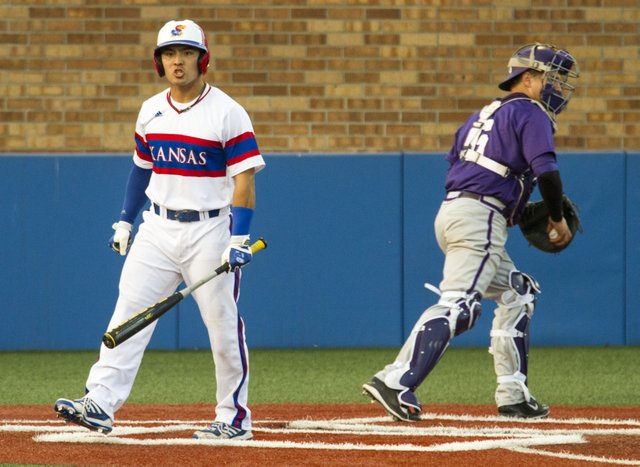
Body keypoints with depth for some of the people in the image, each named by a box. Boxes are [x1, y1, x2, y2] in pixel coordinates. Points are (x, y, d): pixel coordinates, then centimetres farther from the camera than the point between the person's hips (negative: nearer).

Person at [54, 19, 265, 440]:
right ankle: (100, 403, -14)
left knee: (223, 324, 0)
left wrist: (239, 239, -20)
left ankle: (235, 418, 11)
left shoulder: (228, 113, -9)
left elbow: (244, 180, -12)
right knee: (128, 312, -7)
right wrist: (125, 221, 19)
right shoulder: (151, 111, 9)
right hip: (157, 228, 5)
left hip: (209, 230, -5)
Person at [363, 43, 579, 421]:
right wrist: (557, 218, 1)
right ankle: (396, 382, -34)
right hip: (480, 219, -10)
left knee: (516, 294, 21)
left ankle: (512, 394, 17)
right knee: (458, 305, -20)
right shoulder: (530, 114, -1)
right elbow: (546, 171, -14)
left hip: (450, 210, 10)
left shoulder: (484, 114, 25)